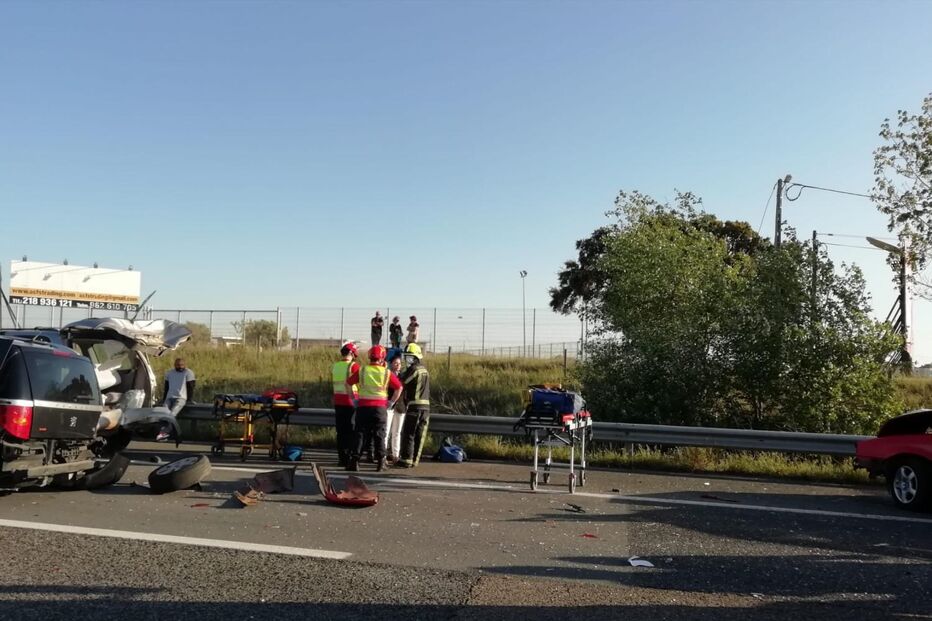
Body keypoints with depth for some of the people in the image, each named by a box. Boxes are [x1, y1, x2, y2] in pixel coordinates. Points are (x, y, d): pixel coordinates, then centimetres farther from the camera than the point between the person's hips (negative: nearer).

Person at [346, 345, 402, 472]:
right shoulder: (386, 372, 0)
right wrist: (392, 402, 8)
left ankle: (355, 460, -1)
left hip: (363, 406, 1)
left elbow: (348, 382, 7)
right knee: (379, 435, 7)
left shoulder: (362, 370, 2)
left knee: (361, 434, 6)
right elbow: (399, 387, 1)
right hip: (380, 408, -1)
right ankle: (381, 462, 9)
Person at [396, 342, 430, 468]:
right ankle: (415, 460, 12)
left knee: (408, 434, -1)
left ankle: (406, 459, -1)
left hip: (414, 406, -8)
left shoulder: (414, 368, -9)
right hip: (426, 405, 8)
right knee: (420, 435, 8)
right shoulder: (424, 370, 17)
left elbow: (402, 382, -7)